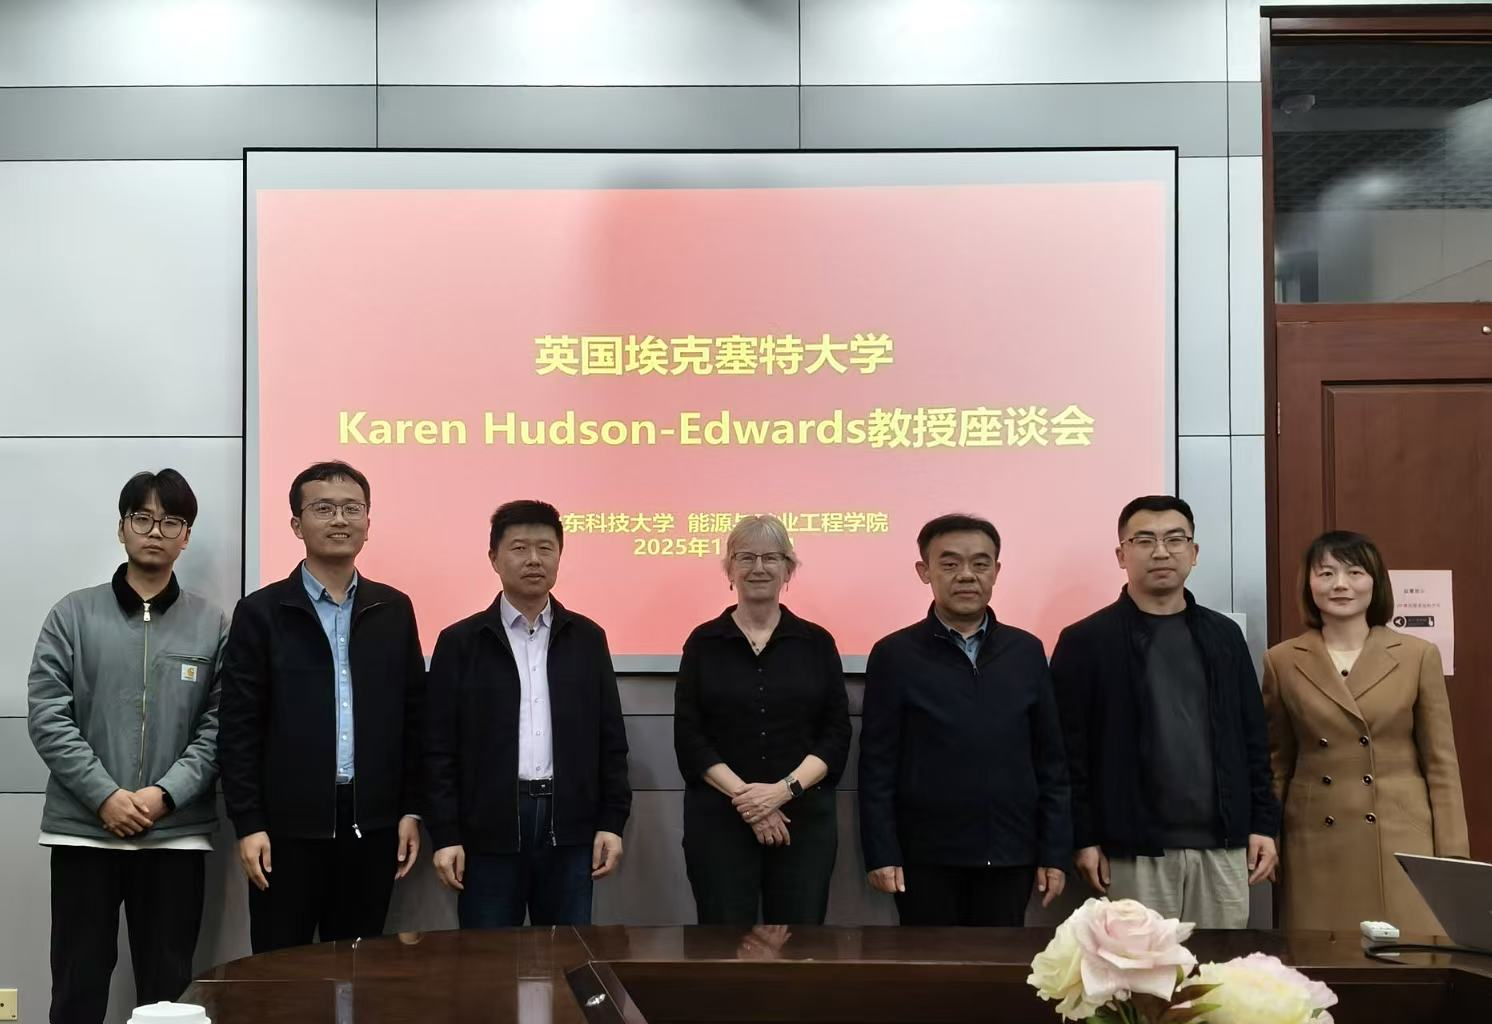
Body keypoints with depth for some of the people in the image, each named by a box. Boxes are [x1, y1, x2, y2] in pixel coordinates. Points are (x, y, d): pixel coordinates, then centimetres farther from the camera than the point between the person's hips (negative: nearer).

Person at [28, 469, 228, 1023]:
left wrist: (165, 795, -13)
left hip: (177, 833, 0)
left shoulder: (213, 625, 5)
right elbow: (46, 716, -3)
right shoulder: (73, 615, 4)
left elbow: (219, 727, 0)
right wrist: (105, 796, -12)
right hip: (83, 828, 0)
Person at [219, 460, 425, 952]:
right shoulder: (261, 612, -1)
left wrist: (411, 809, 5)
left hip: (372, 823, 3)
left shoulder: (394, 610, 9)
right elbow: (239, 728, -4)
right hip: (289, 825, -3)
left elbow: (412, 715, 10)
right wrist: (247, 824, -9)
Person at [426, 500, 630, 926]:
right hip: (489, 829, -2)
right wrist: (445, 835, -6)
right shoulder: (460, 642, 3)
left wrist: (612, 822, 2)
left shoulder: (587, 639, 9)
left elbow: (610, 739, 9)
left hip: (569, 828, 2)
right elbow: (440, 749, 0)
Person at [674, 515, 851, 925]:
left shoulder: (817, 643, 6)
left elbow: (836, 736, 2)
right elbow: (689, 738, 0)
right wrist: (744, 796, -12)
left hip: (805, 820, 1)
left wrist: (784, 790, -13)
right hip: (718, 821, -1)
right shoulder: (704, 642, 5)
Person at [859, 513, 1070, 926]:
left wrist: (1054, 850, 3)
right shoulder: (894, 655, -1)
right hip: (926, 855, -2)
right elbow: (877, 765, -2)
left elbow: (1050, 759, 8)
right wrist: (880, 853, -8)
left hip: (1010, 855, 2)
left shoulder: (1027, 652, 7)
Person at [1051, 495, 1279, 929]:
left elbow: (1253, 735, 12)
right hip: (1135, 849, -4)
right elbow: (1071, 750, -4)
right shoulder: (1086, 641, -2)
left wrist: (1263, 823, 7)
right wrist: (1084, 838, -8)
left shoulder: (1223, 635, 10)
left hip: (1223, 844, 4)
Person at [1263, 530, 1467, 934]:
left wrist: (1452, 857, 0)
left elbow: (1440, 763, 4)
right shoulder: (1282, 662, 4)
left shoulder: (1419, 656, 2)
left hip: (1402, 842, -1)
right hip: (1316, 848, 1)